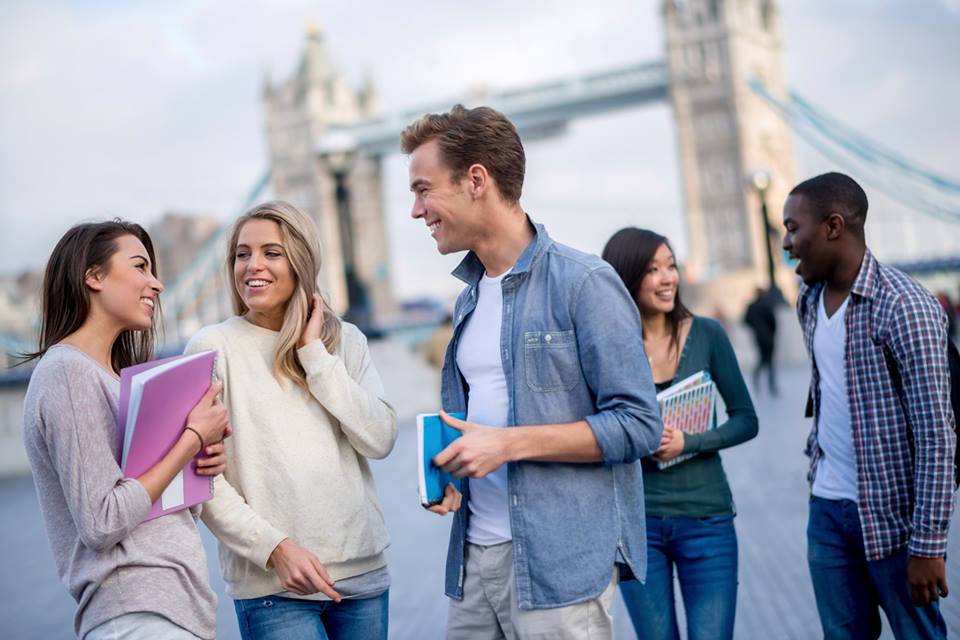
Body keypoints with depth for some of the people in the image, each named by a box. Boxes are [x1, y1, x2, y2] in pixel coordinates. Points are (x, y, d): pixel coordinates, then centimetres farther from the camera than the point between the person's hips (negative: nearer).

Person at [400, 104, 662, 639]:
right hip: (476, 556, 7)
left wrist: (509, 444, -19)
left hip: (562, 566, -7)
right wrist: (454, 471, 3)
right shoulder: (469, 299, 13)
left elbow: (639, 425, -14)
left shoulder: (584, 283, -10)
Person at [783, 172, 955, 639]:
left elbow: (935, 434, -17)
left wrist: (927, 544, -18)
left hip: (890, 514, -6)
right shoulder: (809, 300, 6)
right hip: (826, 509, 6)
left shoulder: (905, 308, -16)